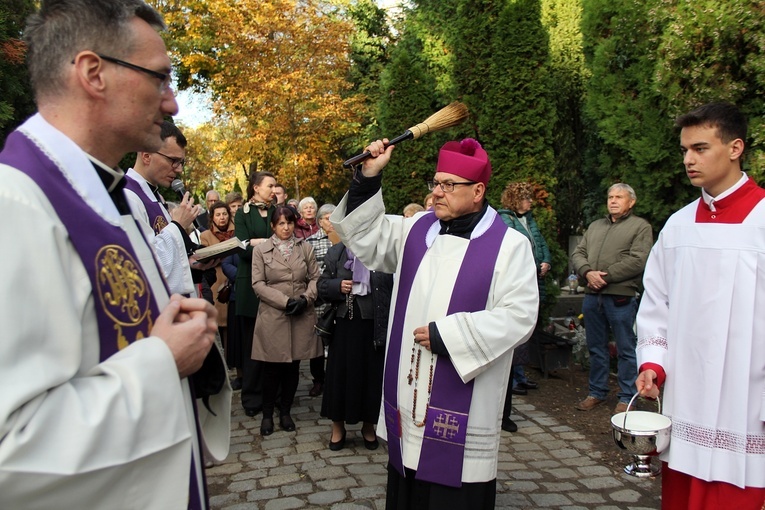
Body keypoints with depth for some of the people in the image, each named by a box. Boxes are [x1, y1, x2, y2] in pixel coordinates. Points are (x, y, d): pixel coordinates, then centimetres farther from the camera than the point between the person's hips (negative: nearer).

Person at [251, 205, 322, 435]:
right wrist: (285, 301, -13)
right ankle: (267, 414, 19)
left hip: (301, 316, 2)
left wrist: (306, 298, -10)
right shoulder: (261, 250, 2)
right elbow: (257, 283, -4)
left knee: (293, 366, 8)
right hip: (272, 316, -2)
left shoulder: (305, 248, 7)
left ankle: (285, 412, 23)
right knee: (272, 367, 3)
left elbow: (315, 277, 8)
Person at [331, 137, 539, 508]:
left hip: (462, 407, -5)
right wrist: (368, 179, -2)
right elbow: (366, 239, 11)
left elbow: (517, 316, -14)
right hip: (409, 398, 5)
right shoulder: (416, 229, 7)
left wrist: (446, 335, -17)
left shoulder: (509, 245, -8)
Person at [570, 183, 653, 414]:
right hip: (592, 296, 6)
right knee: (596, 348, 14)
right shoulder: (595, 226, 19)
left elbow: (637, 261, -13)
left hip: (621, 298, -5)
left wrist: (605, 276, -14)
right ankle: (597, 392, 26)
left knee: (626, 350, 3)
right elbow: (578, 253, 11)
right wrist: (588, 272, -9)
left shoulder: (640, 226, 0)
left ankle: (626, 398, 14)